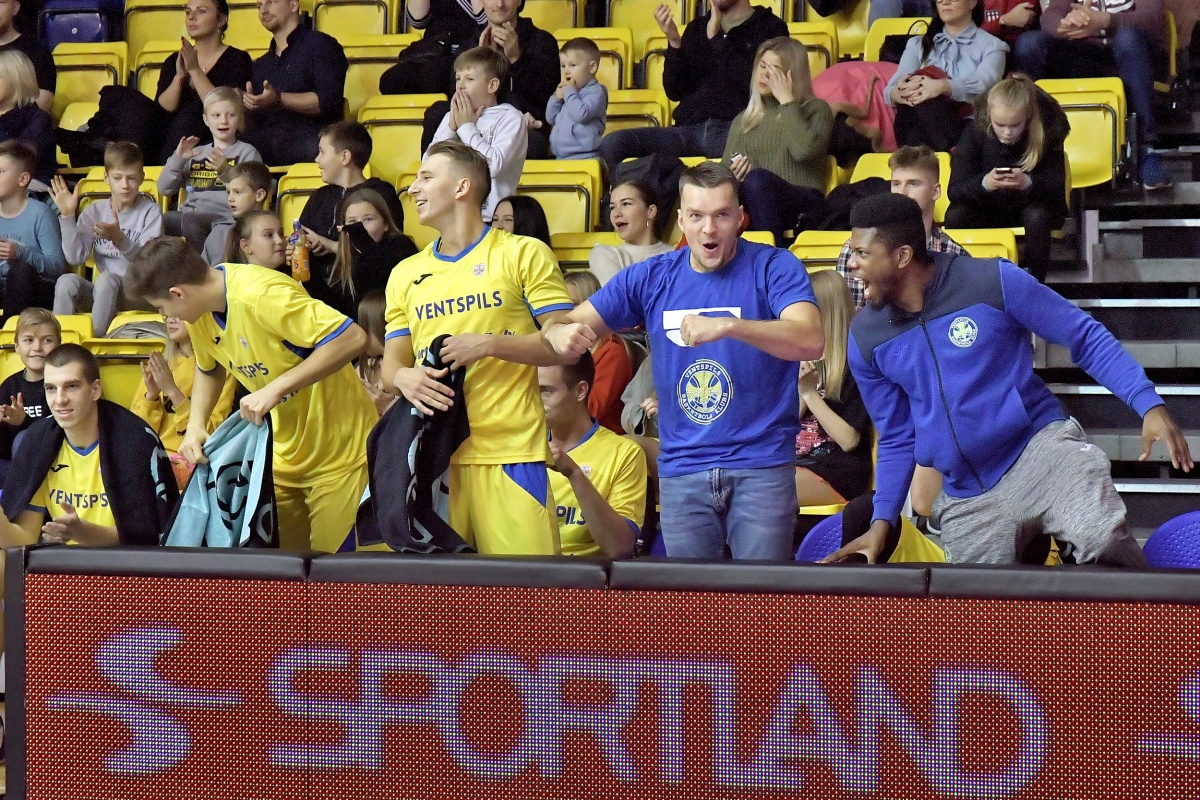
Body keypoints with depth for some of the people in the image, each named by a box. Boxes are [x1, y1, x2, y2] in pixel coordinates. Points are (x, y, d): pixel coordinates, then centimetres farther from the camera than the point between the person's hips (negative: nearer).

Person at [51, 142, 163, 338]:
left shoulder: (150, 212, -2)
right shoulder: (94, 212, 7)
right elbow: (75, 257, -4)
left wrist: (119, 239, -32)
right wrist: (67, 216, -13)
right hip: (101, 293, 4)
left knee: (106, 279, -34)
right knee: (67, 281, -26)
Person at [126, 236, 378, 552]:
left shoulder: (260, 295, -28)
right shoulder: (200, 312, -4)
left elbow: (352, 338, -34)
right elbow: (209, 369, 17)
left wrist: (275, 388, -34)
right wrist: (196, 425, -2)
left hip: (339, 450, -8)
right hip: (284, 455, 8)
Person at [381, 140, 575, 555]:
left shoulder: (524, 254, 3)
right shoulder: (406, 275, 17)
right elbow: (391, 365, 16)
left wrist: (487, 344, -13)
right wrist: (404, 377, -9)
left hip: (509, 453, -4)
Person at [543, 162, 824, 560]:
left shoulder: (774, 268, -4)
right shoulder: (652, 278, 8)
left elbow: (810, 341, -21)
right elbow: (568, 326, 9)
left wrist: (728, 326, -35)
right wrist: (559, 334, -17)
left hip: (762, 466, -3)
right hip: (682, 472, 3)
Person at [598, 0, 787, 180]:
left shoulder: (770, 27, 8)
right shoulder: (697, 28, 21)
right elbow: (675, 91, 15)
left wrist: (717, 38, -8)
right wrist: (674, 42, 1)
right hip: (690, 129, 4)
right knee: (613, 144, -20)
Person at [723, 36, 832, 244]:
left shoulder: (816, 110, 9)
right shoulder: (742, 122, 23)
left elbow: (804, 150, -13)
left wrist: (787, 102, -4)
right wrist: (732, 176, -5)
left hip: (803, 206, -3)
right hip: (752, 211, 3)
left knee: (757, 179, -36)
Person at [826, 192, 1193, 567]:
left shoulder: (993, 282, -8)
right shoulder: (866, 338, 4)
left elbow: (1087, 338, -3)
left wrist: (1150, 405, -15)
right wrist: (882, 521, 1)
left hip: (1040, 448, -5)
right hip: (966, 501, 5)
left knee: (1103, 540, -31)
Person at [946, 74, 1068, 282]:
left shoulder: (1046, 133, -17)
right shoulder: (975, 133, -16)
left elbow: (1057, 188, -21)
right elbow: (955, 190, -21)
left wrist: (1028, 183, -44)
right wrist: (983, 184, -44)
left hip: (1032, 205, -1)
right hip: (988, 209, 1)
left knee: (1037, 217, -36)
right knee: (955, 216, -29)